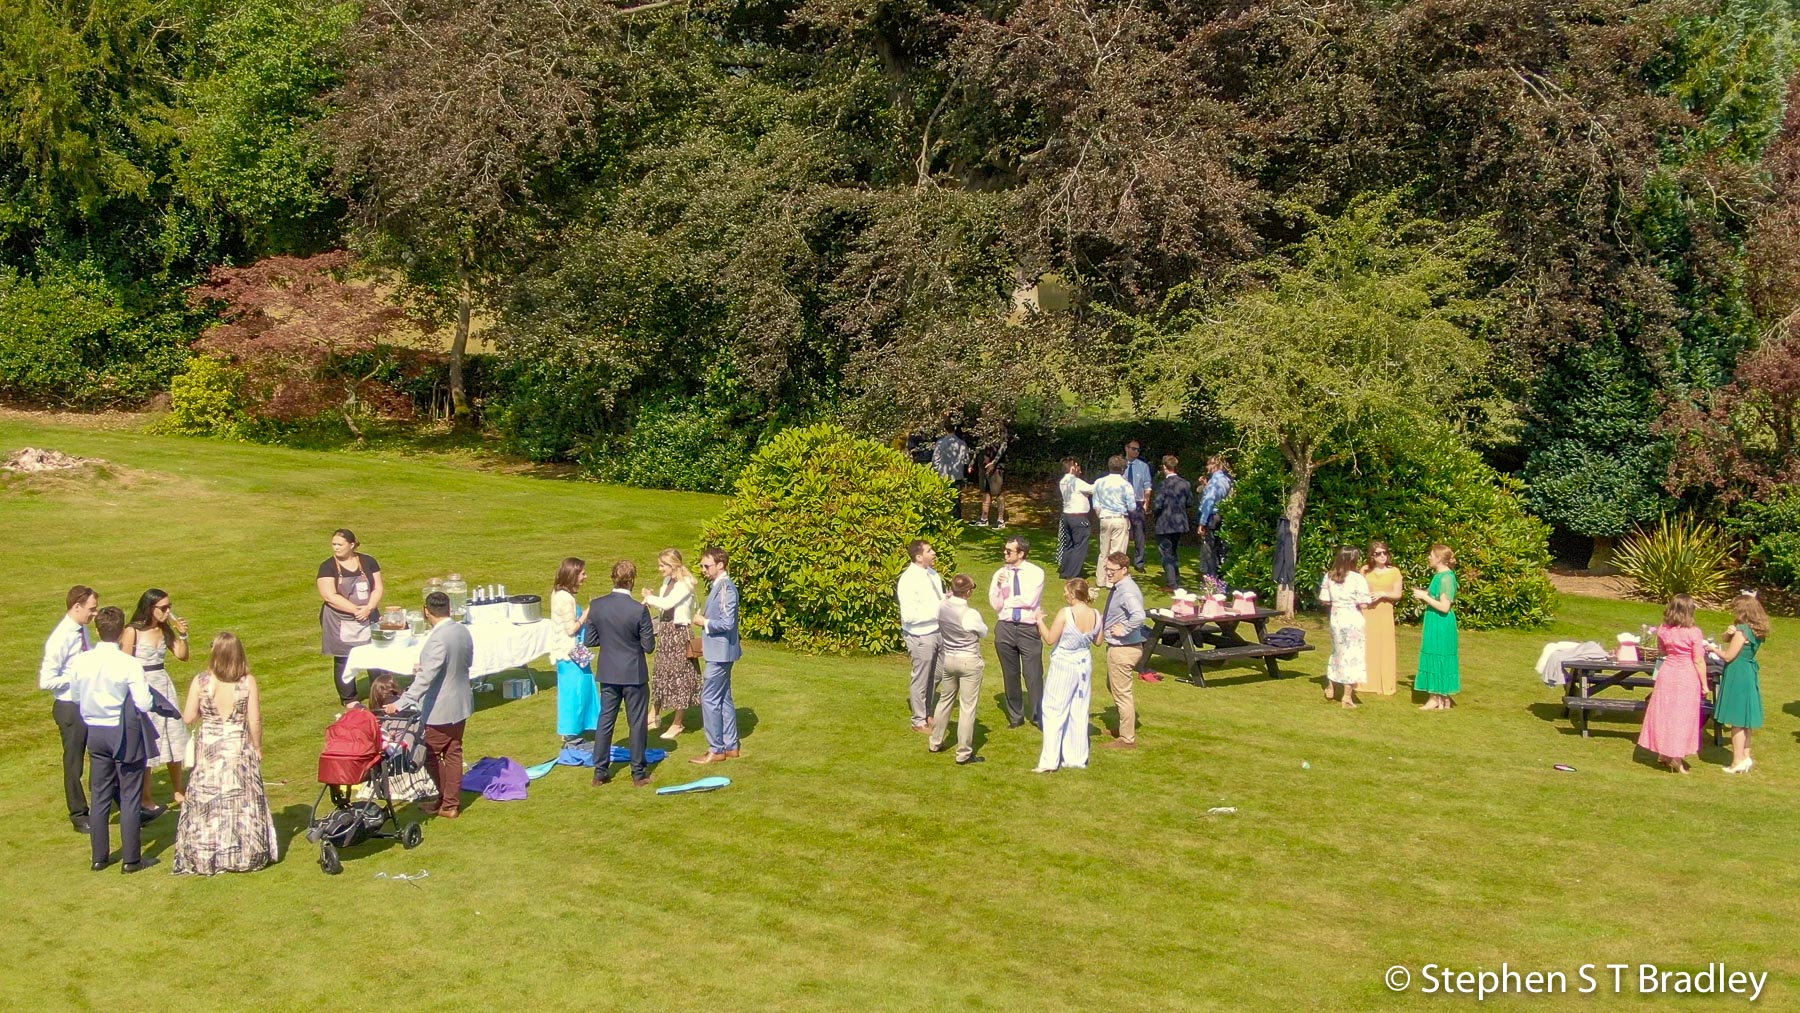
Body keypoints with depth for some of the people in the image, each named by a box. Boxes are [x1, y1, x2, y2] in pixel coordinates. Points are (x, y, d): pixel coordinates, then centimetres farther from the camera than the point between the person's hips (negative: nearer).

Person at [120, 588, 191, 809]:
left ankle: (177, 791, 22)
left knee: (175, 739, 10)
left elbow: (182, 655, 12)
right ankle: (146, 797, 14)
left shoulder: (165, 630, 5)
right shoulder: (133, 631, -13)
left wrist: (183, 635, -5)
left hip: (164, 685, 6)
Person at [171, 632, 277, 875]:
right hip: (239, 748, 0)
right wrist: (257, 748, 5)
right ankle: (245, 854, 18)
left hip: (208, 748, 0)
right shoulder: (248, 682, -11)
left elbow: (188, 717, -6)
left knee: (207, 801, 10)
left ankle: (206, 856, 15)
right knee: (241, 800, 10)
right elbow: (255, 721, -9)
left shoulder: (200, 682, -10)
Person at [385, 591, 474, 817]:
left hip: (439, 709, -8)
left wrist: (402, 703, -34)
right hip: (461, 704, 8)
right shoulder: (463, 631, -1)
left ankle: (448, 801, 17)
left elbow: (425, 677, -32)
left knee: (431, 755, 9)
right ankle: (452, 802, 23)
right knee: (453, 753, 15)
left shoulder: (438, 640, -27)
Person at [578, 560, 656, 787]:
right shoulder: (639, 610, -19)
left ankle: (600, 772, 17)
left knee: (605, 721, 13)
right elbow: (649, 646, -13)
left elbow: (589, 640, 0)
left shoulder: (596, 606, -7)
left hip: (608, 674, 4)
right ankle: (639, 773, 15)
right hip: (634, 674, -4)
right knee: (637, 723, 8)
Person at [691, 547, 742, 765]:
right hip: (718, 651, 10)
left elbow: (727, 623, -24)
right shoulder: (718, 585, 11)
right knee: (723, 698, 15)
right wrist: (705, 619, 7)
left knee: (709, 699, -6)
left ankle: (716, 750, 1)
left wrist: (704, 622, -14)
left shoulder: (726, 588, -19)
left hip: (721, 652, -10)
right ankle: (730, 746, 22)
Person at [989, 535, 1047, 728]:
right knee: (1010, 675, 13)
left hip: (1029, 629, -3)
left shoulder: (1036, 573, -5)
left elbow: (1029, 600, -15)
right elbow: (995, 604, -2)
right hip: (1005, 628, 3)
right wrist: (999, 586, -19)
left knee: (1033, 675, -3)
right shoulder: (1000, 574, 3)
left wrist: (1007, 601, -6)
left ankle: (1040, 717, 9)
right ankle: (1015, 716, 27)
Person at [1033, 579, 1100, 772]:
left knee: (1054, 713, 2)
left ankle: (1049, 761, 2)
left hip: (1064, 666, -5)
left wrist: (1040, 621, 1)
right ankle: (1077, 758, 21)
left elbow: (1050, 638, -13)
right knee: (1079, 713, 15)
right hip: (1085, 665, 5)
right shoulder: (1096, 615, -5)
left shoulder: (1065, 613, -21)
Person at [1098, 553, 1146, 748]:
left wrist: (1123, 629, -28)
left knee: (1121, 693, 1)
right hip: (1116, 647, 11)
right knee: (1113, 688, 25)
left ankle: (1127, 738, 13)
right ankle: (1126, 726, 40)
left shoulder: (1127, 592, -24)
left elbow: (1139, 616, -40)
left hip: (1123, 649, -11)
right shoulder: (1117, 588, 7)